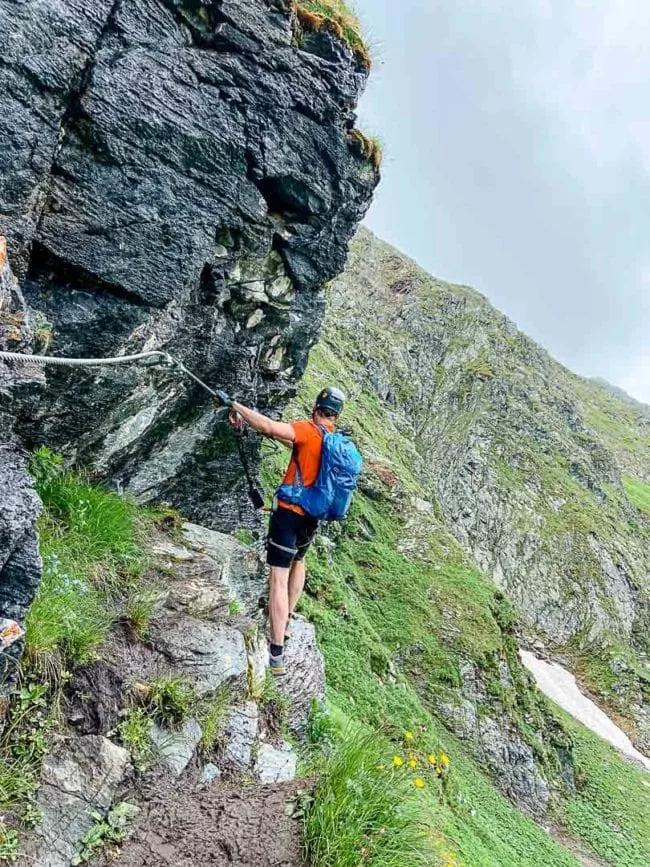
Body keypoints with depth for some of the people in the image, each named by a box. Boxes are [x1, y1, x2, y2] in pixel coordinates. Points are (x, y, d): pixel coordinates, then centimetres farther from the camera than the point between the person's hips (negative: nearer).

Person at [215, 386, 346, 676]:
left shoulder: (309, 430, -15)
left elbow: (269, 427, -27)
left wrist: (234, 405, -19)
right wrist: (278, 436, 28)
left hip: (289, 512, -7)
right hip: (312, 516, 7)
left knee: (279, 579, -7)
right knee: (297, 562, 30)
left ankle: (277, 655, -9)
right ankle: (286, 621, 45)